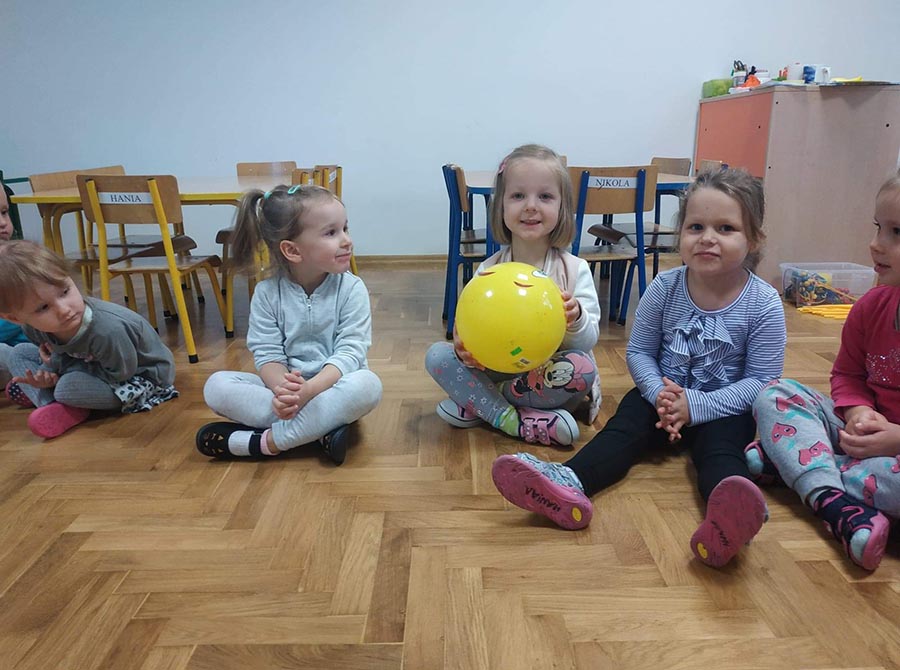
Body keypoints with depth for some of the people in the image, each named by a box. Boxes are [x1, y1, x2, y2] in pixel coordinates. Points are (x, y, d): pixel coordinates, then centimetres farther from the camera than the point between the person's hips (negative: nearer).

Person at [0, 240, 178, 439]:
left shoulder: (108, 329, -40)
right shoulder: (32, 328, -16)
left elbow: (120, 375, -27)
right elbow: (58, 354, 5)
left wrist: (57, 368, -22)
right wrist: (48, 371, -18)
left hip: (139, 375, -7)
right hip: (89, 363, 7)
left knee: (68, 387, -32)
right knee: (19, 353, 2)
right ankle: (52, 405, -4)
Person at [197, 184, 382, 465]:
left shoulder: (351, 289, -9)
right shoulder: (267, 292, -5)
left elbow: (350, 353, -17)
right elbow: (267, 354, -9)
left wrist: (309, 389, -34)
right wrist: (282, 389, -32)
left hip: (331, 387, -1)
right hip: (285, 387, 2)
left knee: (367, 384, -34)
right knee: (216, 386, -19)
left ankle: (265, 442, -27)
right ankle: (320, 426, -25)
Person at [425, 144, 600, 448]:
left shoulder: (575, 269, -6)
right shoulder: (488, 271, -2)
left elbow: (589, 340, -7)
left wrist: (576, 318, -30)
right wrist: (466, 349, -25)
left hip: (549, 375, -1)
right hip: (497, 371, 2)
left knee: (582, 368, -33)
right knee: (437, 354, -15)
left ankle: (475, 406, -18)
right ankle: (514, 422, -23)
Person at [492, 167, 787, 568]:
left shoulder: (763, 303, -11)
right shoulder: (664, 288, -7)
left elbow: (761, 380, -10)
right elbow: (639, 352, 1)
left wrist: (695, 406, -21)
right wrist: (658, 392, -18)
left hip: (724, 406, -1)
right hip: (663, 395, 2)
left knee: (720, 445, -32)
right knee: (625, 426, -25)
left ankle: (727, 518, -63)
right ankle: (569, 483, -52)